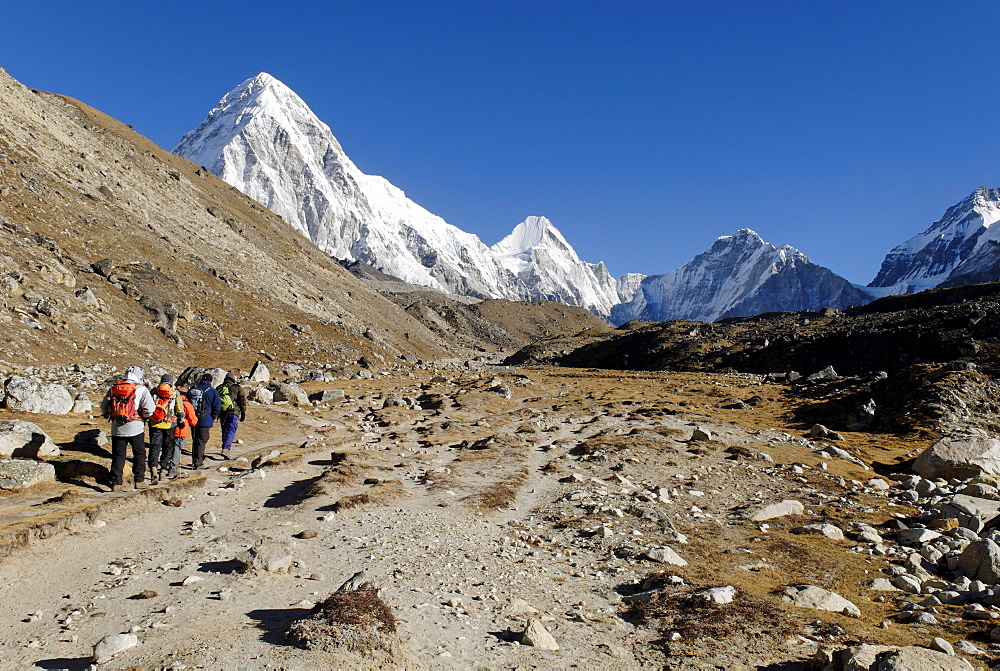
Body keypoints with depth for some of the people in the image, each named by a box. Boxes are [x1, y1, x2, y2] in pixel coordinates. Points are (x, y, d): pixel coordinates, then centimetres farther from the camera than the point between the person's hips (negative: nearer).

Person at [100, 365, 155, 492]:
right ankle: (138, 481, 10)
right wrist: (144, 416, 8)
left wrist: (107, 415, 28)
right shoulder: (141, 389, -5)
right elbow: (149, 408, -12)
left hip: (117, 429, 3)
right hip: (135, 428, -3)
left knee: (118, 456, 11)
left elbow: (103, 406, 10)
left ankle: (115, 483, 10)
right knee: (139, 454, 11)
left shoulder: (113, 388, 7)